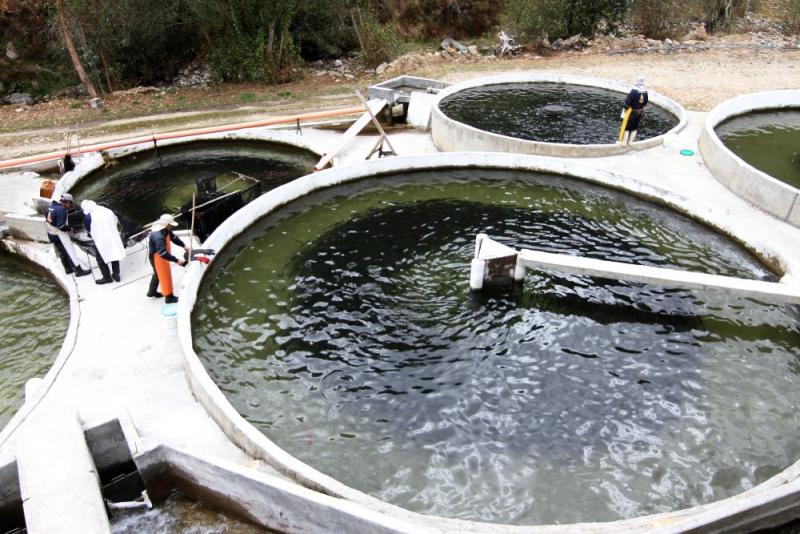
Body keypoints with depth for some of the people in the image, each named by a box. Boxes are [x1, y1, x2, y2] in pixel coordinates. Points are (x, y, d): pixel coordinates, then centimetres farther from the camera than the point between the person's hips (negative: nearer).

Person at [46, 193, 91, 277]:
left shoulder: (52, 206, 6)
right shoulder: (61, 210, -23)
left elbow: (50, 221, 15)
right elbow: (60, 226, -27)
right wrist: (69, 229, -10)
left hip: (51, 234, 10)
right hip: (60, 235, -10)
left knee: (62, 252, 21)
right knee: (70, 252, -4)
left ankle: (68, 269, 34)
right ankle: (78, 270, -2)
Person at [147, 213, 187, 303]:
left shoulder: (165, 230, -10)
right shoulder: (158, 236, -39)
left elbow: (173, 237, 6)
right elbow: (163, 253, -42)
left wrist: (184, 245, -5)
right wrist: (177, 260, -40)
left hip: (161, 255, 10)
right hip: (156, 257, -10)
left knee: (158, 274, 27)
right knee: (165, 276, 5)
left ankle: (152, 292, 48)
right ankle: (169, 297, 21)